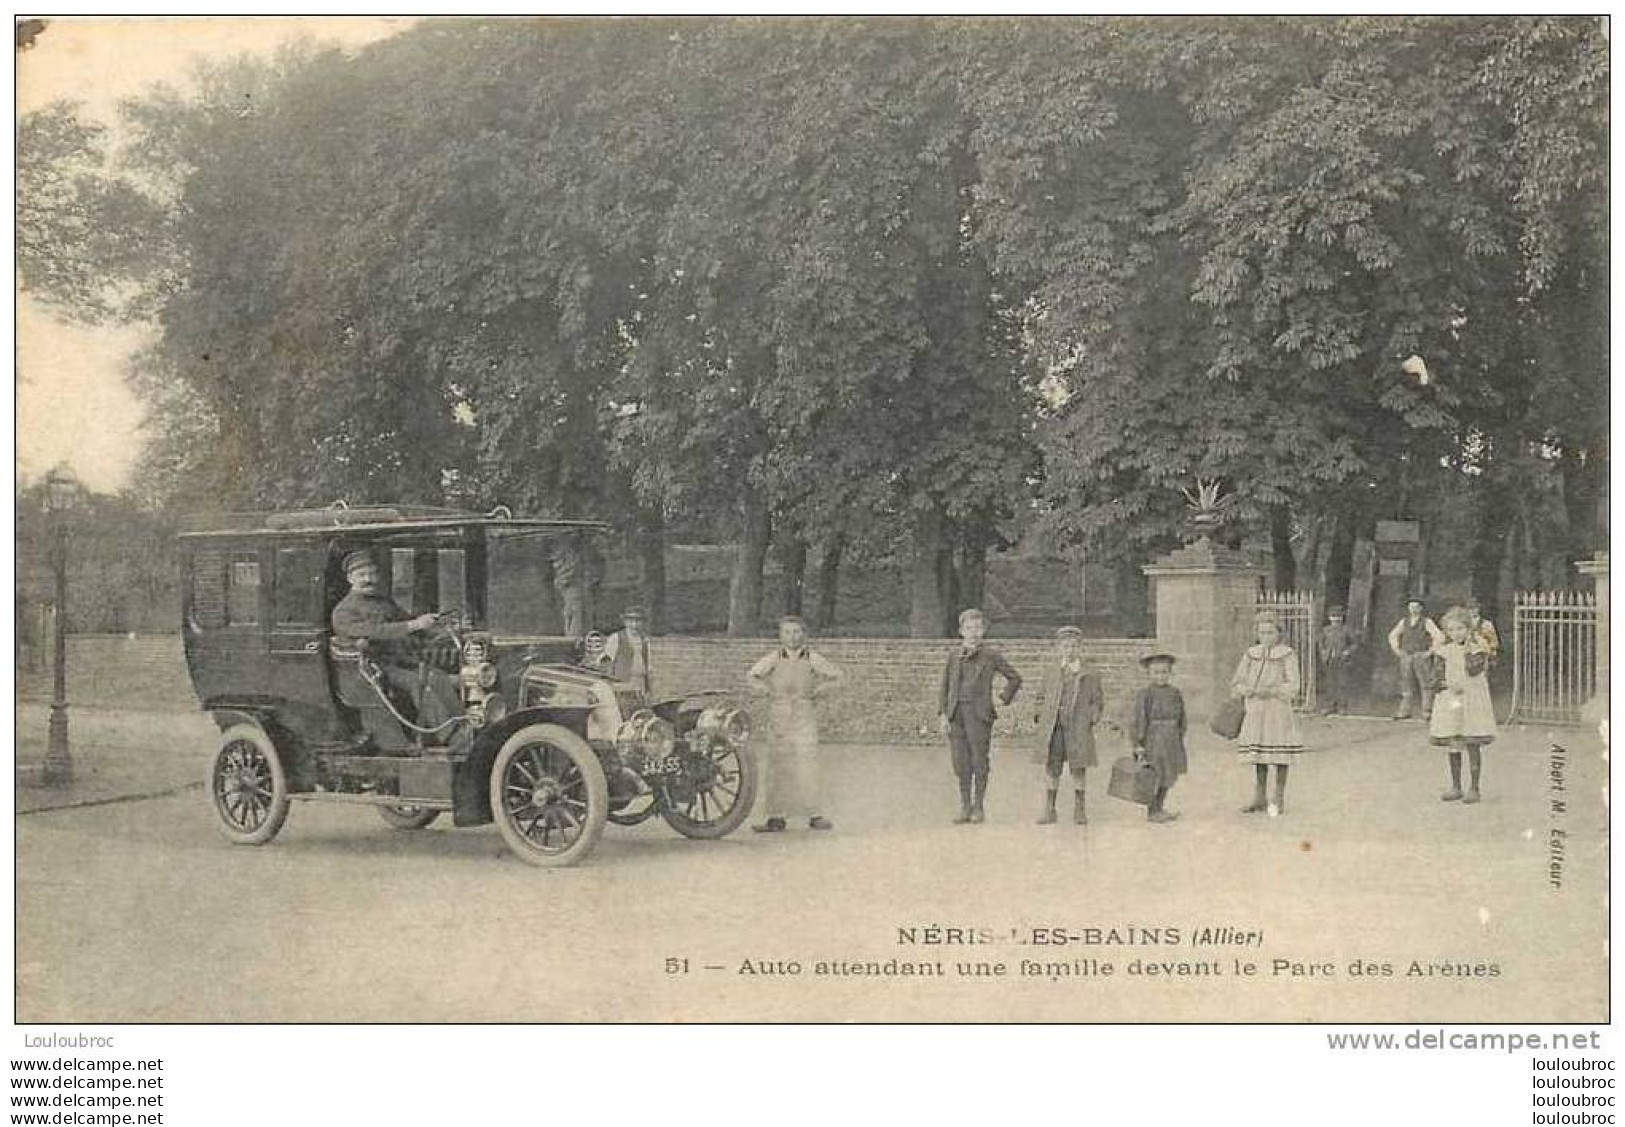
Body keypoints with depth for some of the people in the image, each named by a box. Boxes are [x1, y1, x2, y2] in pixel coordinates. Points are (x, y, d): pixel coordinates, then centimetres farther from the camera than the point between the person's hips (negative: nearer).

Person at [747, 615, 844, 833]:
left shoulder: (812, 658, 1)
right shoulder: (774, 659, 3)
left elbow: (835, 676, 13)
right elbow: (754, 676, 17)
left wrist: (817, 691, 4)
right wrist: (768, 689, 5)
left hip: (804, 715, -1)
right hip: (778, 715, 1)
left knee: (808, 762, -9)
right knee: (777, 764, 0)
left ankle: (815, 815, -5)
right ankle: (776, 817, 4)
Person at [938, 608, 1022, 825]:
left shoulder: (991, 655, 3)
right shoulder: (953, 654, 10)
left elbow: (1014, 678, 14)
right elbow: (944, 686, 11)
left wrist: (1004, 700, 6)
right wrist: (942, 714, 3)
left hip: (979, 712, -3)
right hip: (956, 711, 3)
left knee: (979, 760, -2)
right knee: (960, 762, 3)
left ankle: (978, 807, 7)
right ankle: (965, 808, 9)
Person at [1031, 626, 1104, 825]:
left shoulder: (1089, 675, 5)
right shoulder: (1050, 672, 11)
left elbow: (1098, 701, 10)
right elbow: (1043, 696, 22)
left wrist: (1093, 718, -5)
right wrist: (1039, 713, 7)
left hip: (1078, 728, -2)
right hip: (1053, 728, 2)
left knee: (1078, 770, 1)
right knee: (1052, 770, 2)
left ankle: (1079, 812, 9)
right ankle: (1049, 811, 8)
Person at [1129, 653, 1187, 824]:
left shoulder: (1176, 694, 6)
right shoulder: (1145, 695, -11)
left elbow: (1181, 720, 16)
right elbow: (1137, 719, -12)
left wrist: (1180, 742, 16)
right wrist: (1138, 744, -14)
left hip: (1171, 740, 6)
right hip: (1152, 740, -6)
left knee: (1169, 775, 12)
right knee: (1155, 777, -3)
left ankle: (1159, 808, 24)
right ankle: (1152, 812, 8)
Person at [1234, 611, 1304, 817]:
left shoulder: (1287, 655, -3)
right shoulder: (1251, 655, 9)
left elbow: (1292, 687, -9)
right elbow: (1237, 682, 10)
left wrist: (1270, 691, -22)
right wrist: (1247, 690, -12)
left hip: (1278, 709, -4)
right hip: (1255, 710, 4)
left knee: (1280, 756, -1)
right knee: (1258, 755, 10)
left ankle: (1279, 799, 8)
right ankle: (1259, 798, 19)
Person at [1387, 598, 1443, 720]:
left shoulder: (1427, 622, -4)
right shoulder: (1404, 622, 12)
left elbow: (1440, 637, -12)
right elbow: (1392, 635, 25)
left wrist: (1430, 652, -12)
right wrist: (1397, 650, 13)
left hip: (1421, 657, -5)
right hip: (1406, 657, 5)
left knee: (1426, 685, -5)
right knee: (1406, 684, 5)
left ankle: (1427, 712, -5)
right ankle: (1404, 712, 7)